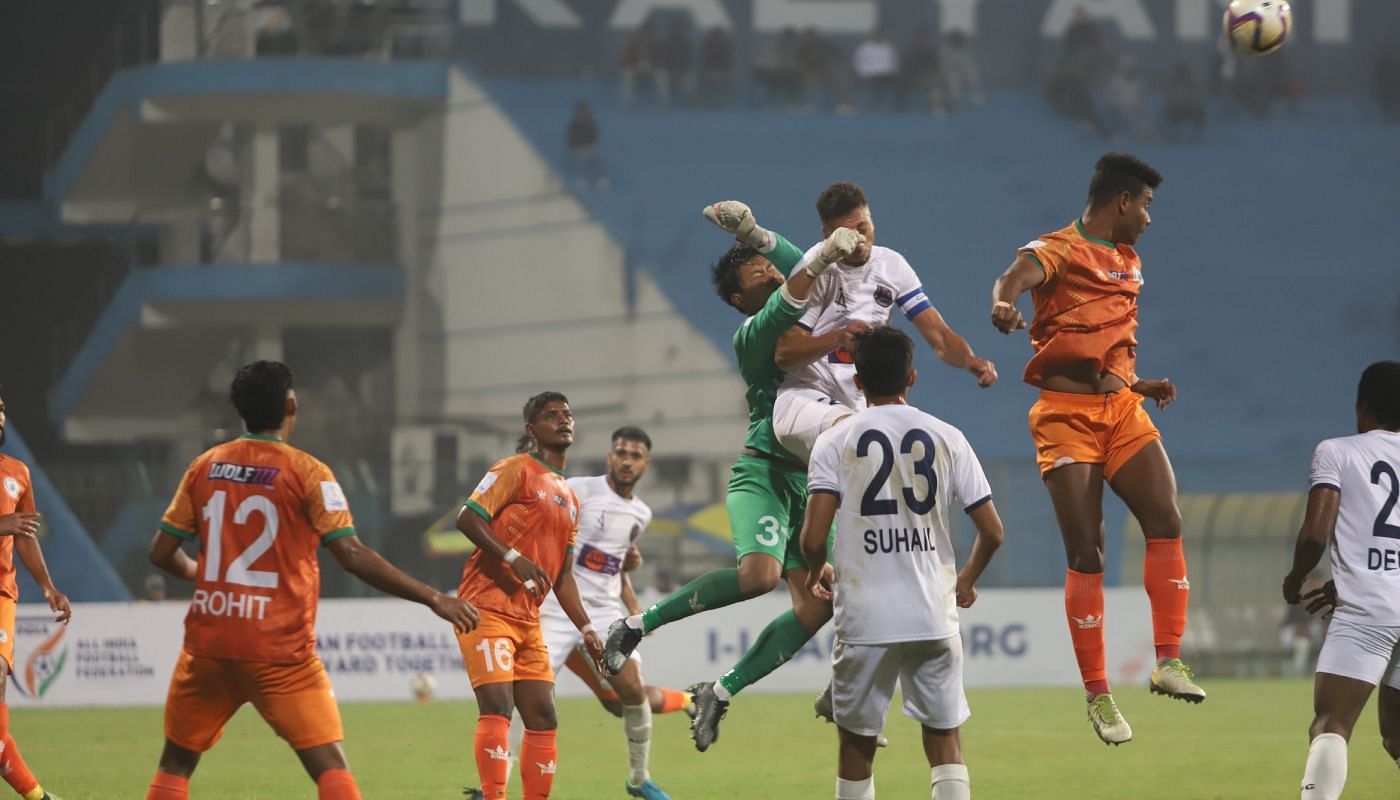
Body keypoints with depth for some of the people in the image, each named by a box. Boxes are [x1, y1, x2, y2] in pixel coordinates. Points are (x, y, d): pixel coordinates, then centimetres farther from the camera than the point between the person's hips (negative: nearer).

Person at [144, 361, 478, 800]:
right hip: (279, 652, -4)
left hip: (208, 644, 4)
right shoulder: (305, 472, -6)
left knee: (175, 765, 17)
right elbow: (354, 557, -14)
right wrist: (434, 598, -10)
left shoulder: (206, 466, 6)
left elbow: (161, 553, 10)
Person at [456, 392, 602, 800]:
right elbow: (467, 518, -13)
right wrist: (514, 558, -23)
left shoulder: (569, 499, 22)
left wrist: (586, 628, 15)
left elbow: (563, 576, 24)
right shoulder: (516, 470, -3)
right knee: (498, 708, -19)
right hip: (488, 609, -9)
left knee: (542, 718, 6)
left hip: (528, 620, 9)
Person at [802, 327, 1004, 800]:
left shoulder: (835, 442, -2)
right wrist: (967, 581, 22)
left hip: (865, 620, -1)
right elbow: (992, 532, 2)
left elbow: (813, 537, -11)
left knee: (857, 743, 10)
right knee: (944, 738, 7)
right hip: (934, 618, 1)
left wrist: (816, 573, 11)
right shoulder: (946, 438, 3)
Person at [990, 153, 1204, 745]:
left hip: (1122, 408, 6)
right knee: (1085, 555, -7)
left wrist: (1140, 385, 25)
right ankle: (1096, 693, 0)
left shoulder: (1128, 262, 20)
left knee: (1166, 523, -13)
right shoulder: (1058, 251, -6)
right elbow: (1020, 273, -30)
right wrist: (1003, 301, -52)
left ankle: (1169, 662, -8)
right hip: (1066, 415, -6)